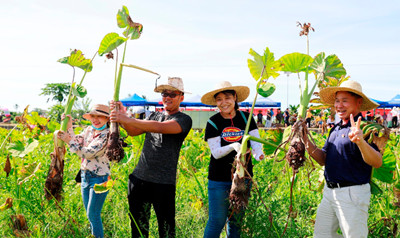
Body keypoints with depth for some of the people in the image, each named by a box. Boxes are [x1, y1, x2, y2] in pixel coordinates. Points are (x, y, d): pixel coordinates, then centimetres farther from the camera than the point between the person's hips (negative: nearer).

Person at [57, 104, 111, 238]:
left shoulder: (107, 134, -16)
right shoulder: (89, 130, 7)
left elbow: (89, 153, -23)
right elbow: (77, 142, 4)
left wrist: (69, 140, -21)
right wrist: (69, 127, -4)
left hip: (99, 178, -7)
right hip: (85, 175, 7)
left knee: (92, 215, -5)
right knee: (90, 214, 14)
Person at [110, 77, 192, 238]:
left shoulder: (184, 120, -3)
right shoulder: (154, 115, 18)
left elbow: (160, 127, -19)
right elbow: (134, 132, 7)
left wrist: (128, 119, -25)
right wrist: (122, 116, -12)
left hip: (163, 182, -5)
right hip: (139, 177, 5)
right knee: (138, 225, 12)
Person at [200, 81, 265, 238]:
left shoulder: (246, 118, 2)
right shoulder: (213, 123, -4)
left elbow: (256, 141, -6)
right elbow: (216, 153, -11)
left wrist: (258, 153, -29)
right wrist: (233, 146, -30)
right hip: (219, 180, -2)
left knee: (237, 221, 13)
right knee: (217, 221, 0)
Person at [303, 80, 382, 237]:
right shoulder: (336, 129, 12)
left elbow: (377, 163, -24)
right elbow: (323, 159, 14)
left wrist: (360, 142, -43)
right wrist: (307, 143, -1)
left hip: (352, 194, -8)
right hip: (329, 192, 8)